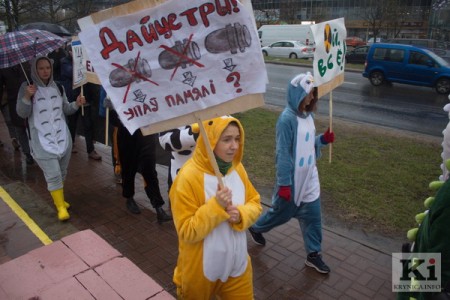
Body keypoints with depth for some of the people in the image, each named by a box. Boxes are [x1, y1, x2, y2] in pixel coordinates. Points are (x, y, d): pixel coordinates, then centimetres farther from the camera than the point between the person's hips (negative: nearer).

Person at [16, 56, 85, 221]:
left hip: (62, 136, 5)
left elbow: (65, 109, 11)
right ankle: (61, 207, 8)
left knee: (62, 173, 17)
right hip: (42, 140, -5)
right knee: (53, 175, -7)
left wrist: (76, 104, -9)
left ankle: (59, 199, 38)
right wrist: (27, 97, -27)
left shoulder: (58, 87, 4)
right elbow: (22, 113, -11)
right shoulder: (27, 87, -8)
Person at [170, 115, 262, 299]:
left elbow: (255, 204, 2)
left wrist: (241, 214, -19)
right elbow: (187, 232, -22)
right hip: (201, 270, -4)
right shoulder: (188, 177, -24)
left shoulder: (237, 168, -5)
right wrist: (216, 206, -32)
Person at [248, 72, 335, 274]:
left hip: (309, 177, 7)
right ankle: (255, 228, 41)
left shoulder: (308, 115, 3)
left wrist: (323, 139, -6)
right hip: (292, 178, -7)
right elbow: (283, 153, -21)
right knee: (283, 212, 13)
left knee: (313, 215, 13)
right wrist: (284, 183, -20)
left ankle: (313, 254, 29)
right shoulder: (287, 119, -22)